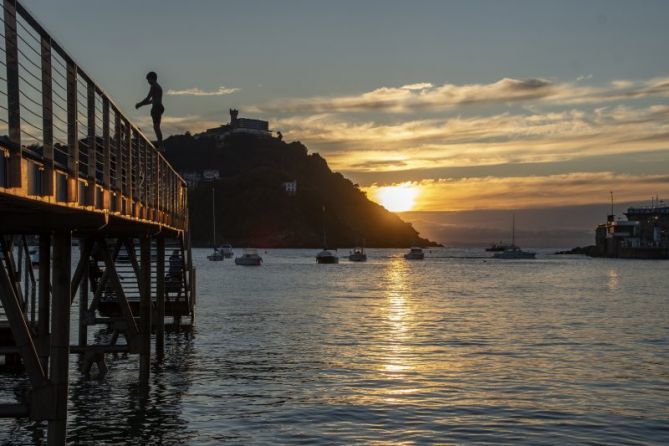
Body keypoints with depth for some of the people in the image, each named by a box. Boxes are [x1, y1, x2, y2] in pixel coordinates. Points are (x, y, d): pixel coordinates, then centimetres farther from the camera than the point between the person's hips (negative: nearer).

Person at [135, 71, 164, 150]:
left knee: (156, 126, -10)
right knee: (157, 127, 12)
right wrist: (141, 104, 29)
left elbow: (148, 98, -12)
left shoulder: (154, 86, -8)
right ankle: (160, 146, 11)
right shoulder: (159, 87, 22)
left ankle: (161, 146, -14)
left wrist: (140, 104, 1)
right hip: (159, 108, 10)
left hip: (156, 108, -10)